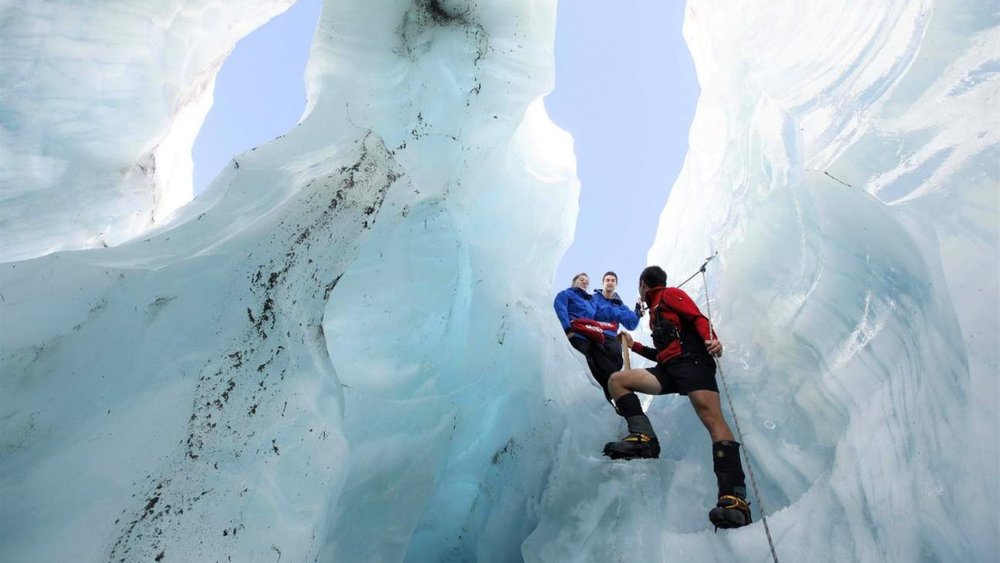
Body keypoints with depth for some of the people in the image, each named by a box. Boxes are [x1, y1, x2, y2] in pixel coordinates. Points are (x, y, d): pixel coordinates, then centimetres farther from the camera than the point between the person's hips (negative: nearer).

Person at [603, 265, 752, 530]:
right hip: (669, 369, 8)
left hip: (692, 361, -8)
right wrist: (634, 346, 45)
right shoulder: (655, 313, 34)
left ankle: (734, 498, -36)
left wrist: (711, 339, -24)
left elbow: (697, 317, -4)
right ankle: (643, 438, -22)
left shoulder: (669, 294, 13)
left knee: (712, 418, -25)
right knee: (616, 380, -6)